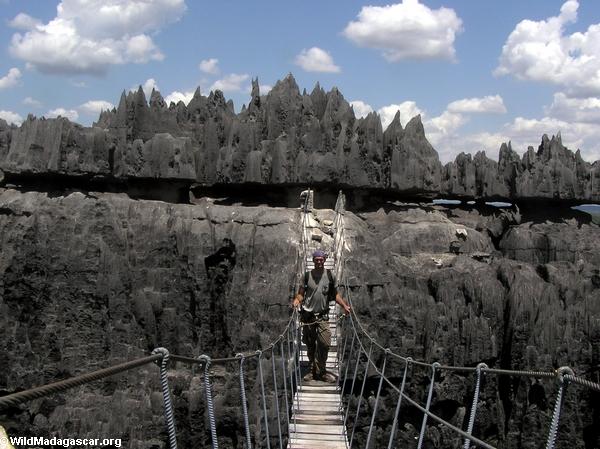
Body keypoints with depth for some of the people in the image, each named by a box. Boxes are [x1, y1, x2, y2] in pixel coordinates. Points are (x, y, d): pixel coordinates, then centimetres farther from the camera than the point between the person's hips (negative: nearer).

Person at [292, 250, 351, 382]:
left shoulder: (330, 276, 5)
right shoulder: (307, 275, 2)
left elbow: (335, 294, 12)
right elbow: (301, 293, 4)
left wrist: (344, 305, 0)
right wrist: (297, 300, -18)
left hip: (323, 315, 0)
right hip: (308, 315, 0)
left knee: (324, 344, -9)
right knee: (310, 345, 6)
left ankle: (321, 371, 3)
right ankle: (312, 370, 17)